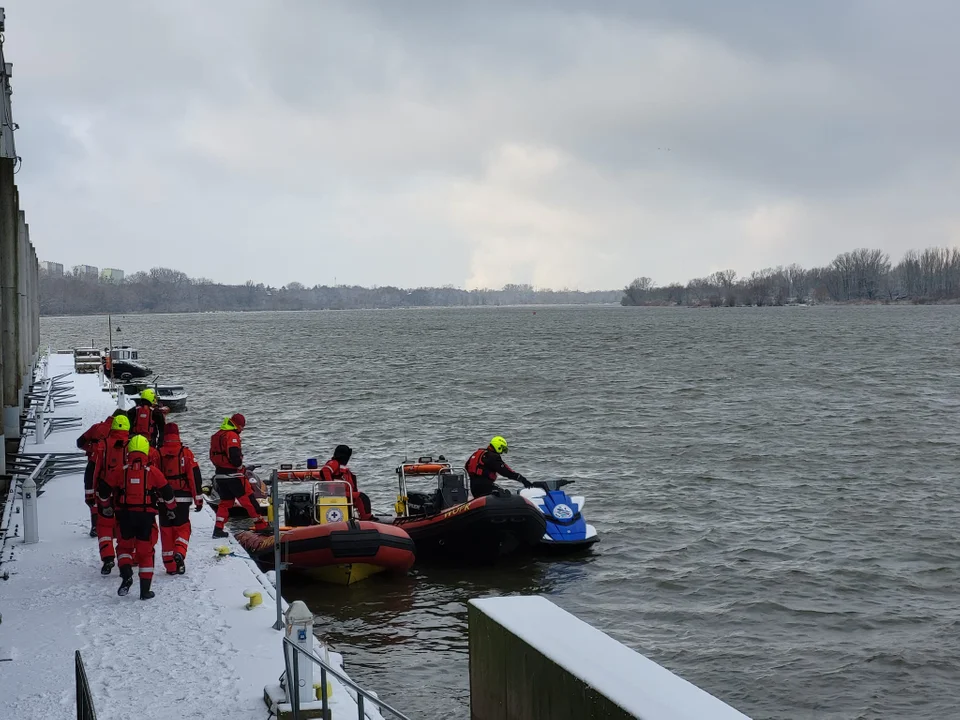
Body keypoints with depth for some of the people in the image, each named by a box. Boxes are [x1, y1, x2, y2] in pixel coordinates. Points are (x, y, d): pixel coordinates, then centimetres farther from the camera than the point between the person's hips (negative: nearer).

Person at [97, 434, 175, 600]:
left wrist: (106, 507, 23)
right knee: (145, 551, 9)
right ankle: (145, 590, 10)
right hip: (146, 516, 0)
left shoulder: (121, 470, -1)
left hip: (125, 515, 0)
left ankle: (126, 574, -8)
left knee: (124, 546, 19)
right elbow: (167, 491, 1)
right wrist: (171, 509, 18)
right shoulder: (153, 472, -2)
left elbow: (104, 490, 4)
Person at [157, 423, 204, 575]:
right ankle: (179, 553, -14)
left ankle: (170, 565, 8)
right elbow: (195, 477, -4)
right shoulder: (186, 453, -4)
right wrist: (198, 499, 2)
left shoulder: (158, 454, -2)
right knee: (182, 528, 11)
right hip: (182, 498, -1)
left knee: (166, 530, 8)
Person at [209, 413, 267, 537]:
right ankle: (261, 526, 2)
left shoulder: (216, 436, 15)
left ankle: (218, 528, 6)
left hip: (220, 474, 8)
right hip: (233, 474, -8)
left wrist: (220, 467, 17)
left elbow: (213, 456, 18)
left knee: (226, 501, 15)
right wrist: (241, 468, -7)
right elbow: (234, 456, -22)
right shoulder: (232, 435, -14)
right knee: (248, 500, -1)